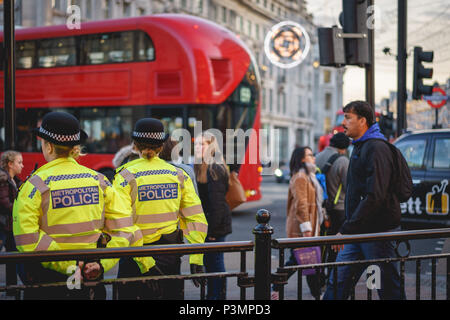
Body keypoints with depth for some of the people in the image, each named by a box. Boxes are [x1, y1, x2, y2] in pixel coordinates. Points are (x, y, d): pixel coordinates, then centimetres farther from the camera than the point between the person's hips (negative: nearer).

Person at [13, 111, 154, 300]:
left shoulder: (35, 185, -8)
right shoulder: (98, 180, 2)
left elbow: (27, 239, -19)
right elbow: (123, 228, -4)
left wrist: (67, 266, -18)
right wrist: (102, 263, -8)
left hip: (47, 283, -3)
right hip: (91, 277, 3)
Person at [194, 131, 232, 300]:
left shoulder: (214, 169, -16)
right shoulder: (201, 168, 14)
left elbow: (217, 203, -19)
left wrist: (212, 229, -19)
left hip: (216, 224, -10)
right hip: (208, 224, 10)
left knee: (215, 261, -3)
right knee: (209, 260, 16)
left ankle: (219, 295, 6)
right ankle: (211, 295, 27)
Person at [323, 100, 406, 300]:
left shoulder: (376, 148, -15)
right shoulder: (360, 147, 18)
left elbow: (375, 196, -24)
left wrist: (346, 229, -25)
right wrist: (347, 228, 20)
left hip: (377, 231, -9)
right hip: (358, 231, 10)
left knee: (388, 287, 1)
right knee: (337, 283, 9)